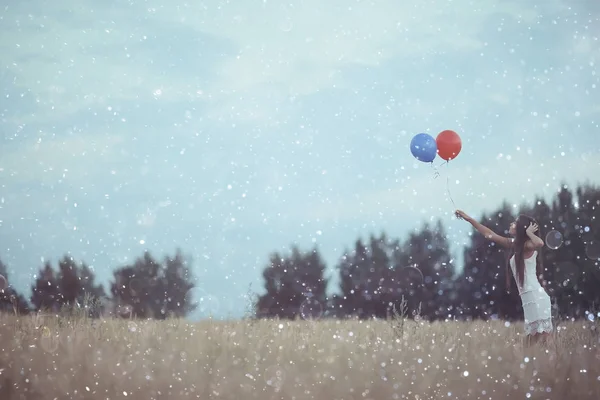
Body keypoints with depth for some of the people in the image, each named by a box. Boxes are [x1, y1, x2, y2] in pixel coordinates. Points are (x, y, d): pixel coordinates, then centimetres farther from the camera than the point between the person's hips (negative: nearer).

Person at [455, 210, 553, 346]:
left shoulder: (527, 246, -8)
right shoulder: (514, 244, 16)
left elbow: (540, 243, -33)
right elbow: (490, 235, 25)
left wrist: (529, 233, -12)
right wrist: (469, 219, 28)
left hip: (536, 298, -9)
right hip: (529, 298, 9)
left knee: (540, 343, -12)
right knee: (533, 342, 6)